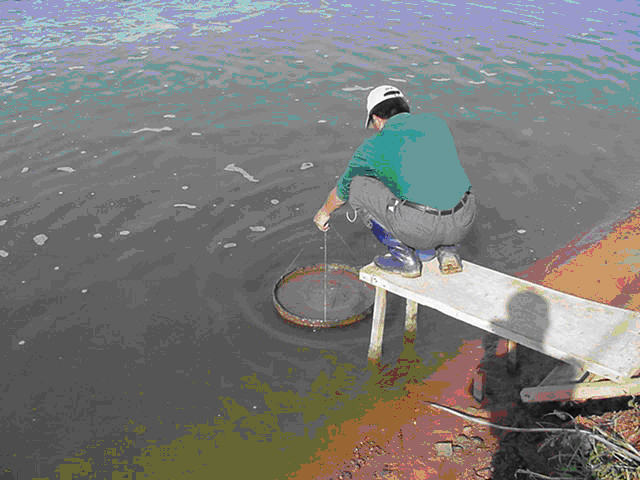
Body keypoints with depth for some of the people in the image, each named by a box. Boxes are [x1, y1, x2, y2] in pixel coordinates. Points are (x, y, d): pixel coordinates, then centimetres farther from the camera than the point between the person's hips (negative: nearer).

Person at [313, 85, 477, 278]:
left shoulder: (374, 146, 7)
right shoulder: (437, 123, 18)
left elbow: (342, 188, 23)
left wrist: (324, 212, 44)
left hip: (417, 226, -5)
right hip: (462, 223, 5)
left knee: (357, 184, 15)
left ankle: (404, 257, 13)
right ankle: (448, 250, 15)